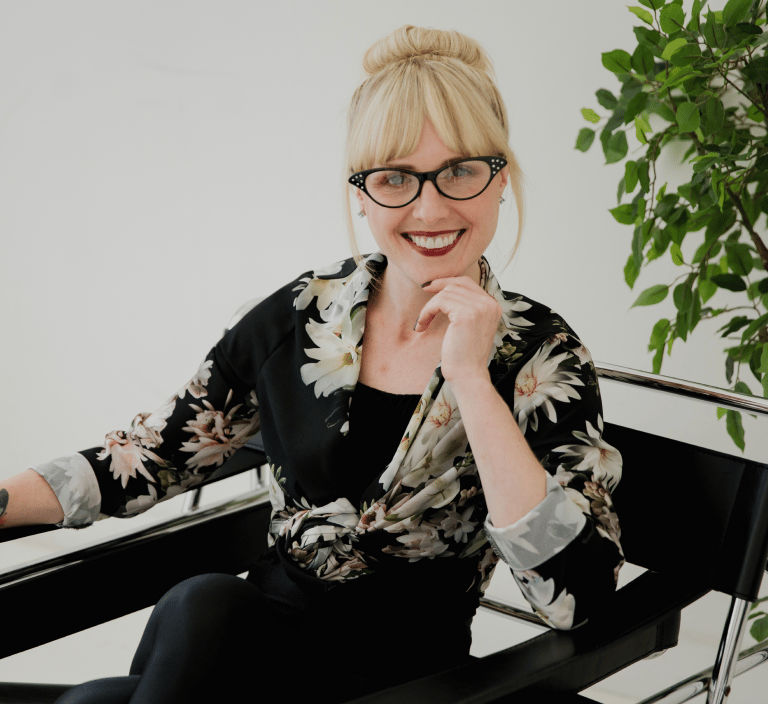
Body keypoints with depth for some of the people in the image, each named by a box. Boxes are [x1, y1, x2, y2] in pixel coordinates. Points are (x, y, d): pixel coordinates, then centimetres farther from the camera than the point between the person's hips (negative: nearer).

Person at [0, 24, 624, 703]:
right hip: (264, 642, 3)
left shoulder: (540, 355, -9)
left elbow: (577, 595, -20)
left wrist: (469, 379, -23)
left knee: (205, 605, -29)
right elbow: (159, 451, 9)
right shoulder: (301, 315, 1)